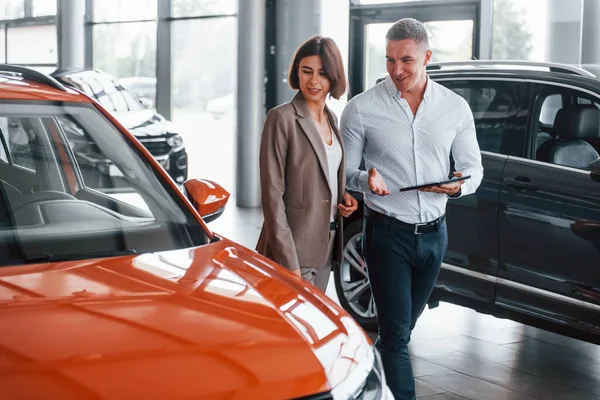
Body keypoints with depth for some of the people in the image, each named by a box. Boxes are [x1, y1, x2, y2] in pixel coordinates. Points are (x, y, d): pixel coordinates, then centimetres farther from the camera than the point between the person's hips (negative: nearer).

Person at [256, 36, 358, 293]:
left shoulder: (331, 119, 11)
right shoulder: (282, 118, -12)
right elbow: (272, 194, -16)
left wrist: (345, 197, 2)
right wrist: (288, 262, -20)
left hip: (326, 243, 8)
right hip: (295, 248, -7)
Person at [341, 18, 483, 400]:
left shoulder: (455, 107, 2)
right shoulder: (362, 108, -6)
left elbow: (473, 167, 8)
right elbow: (344, 171, 0)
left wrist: (460, 185, -15)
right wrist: (366, 179, -23)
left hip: (434, 233, 4)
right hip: (388, 234, -4)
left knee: (404, 327, 17)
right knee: (396, 332, -6)